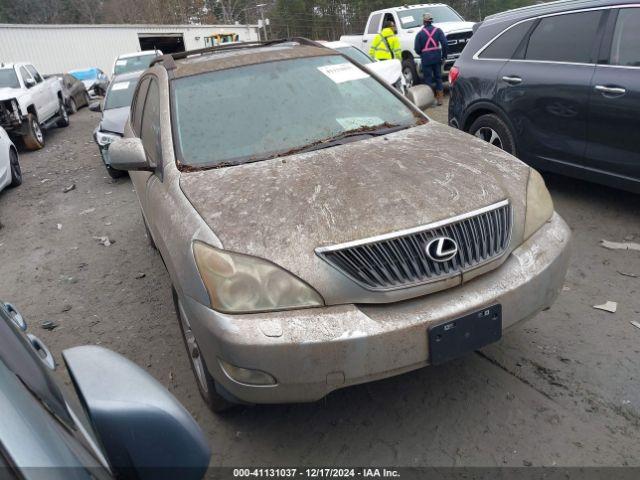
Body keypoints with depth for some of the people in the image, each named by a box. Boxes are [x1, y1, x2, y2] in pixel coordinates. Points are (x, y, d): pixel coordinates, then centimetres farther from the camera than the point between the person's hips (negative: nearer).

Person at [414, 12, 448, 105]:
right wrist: (444, 55, 3)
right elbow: (444, 43, -5)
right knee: (438, 77, 11)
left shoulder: (420, 33, -1)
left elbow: (417, 49, -3)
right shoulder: (438, 30, 4)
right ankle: (440, 99, 13)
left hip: (426, 59, -3)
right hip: (437, 57, 3)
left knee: (428, 79, 3)